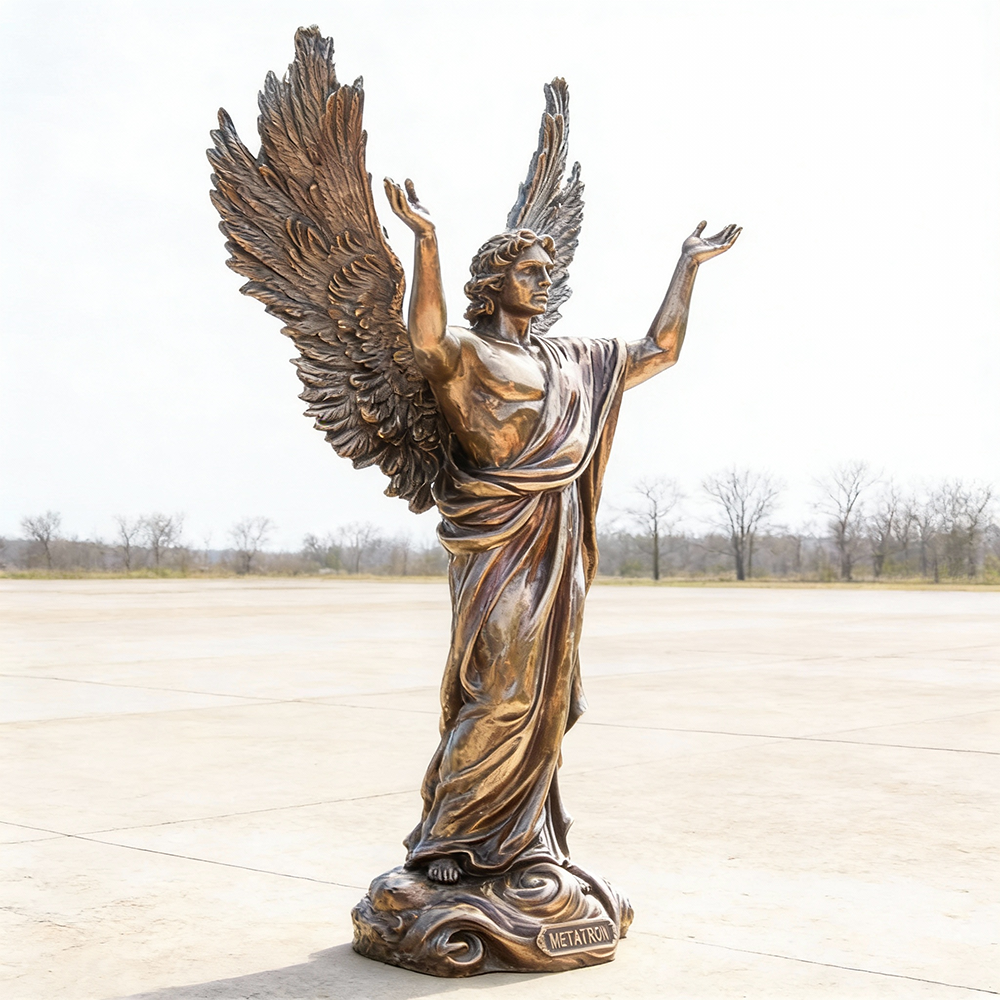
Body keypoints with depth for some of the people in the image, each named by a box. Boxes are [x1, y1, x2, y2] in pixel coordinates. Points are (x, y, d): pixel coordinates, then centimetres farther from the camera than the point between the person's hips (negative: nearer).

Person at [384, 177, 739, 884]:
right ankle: (444, 838, 0)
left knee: (543, 697, 8)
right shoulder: (466, 352, -2)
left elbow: (659, 352, 22)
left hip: (558, 544, 7)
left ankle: (519, 837, 17)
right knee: (497, 691, -10)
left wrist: (689, 265, 24)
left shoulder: (571, 361, 18)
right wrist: (426, 241, -37)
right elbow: (427, 338, -27)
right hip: (498, 541, -7)